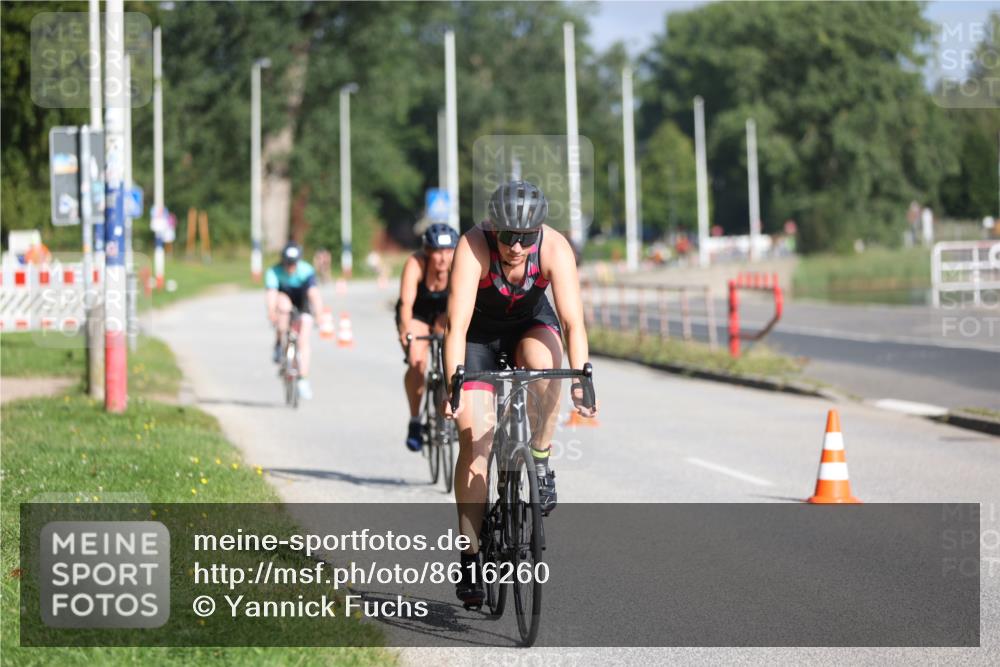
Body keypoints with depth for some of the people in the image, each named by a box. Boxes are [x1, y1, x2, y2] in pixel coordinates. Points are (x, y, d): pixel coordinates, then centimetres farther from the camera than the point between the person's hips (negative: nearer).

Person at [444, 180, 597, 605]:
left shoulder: (555, 248, -29)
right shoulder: (474, 247, -33)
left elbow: (573, 321, -34)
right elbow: (457, 325, -39)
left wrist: (580, 380, -47)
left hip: (530, 323, 1)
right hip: (479, 333, -1)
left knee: (544, 362, -35)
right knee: (474, 437, -12)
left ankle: (541, 460, -12)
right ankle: (470, 558, -5)